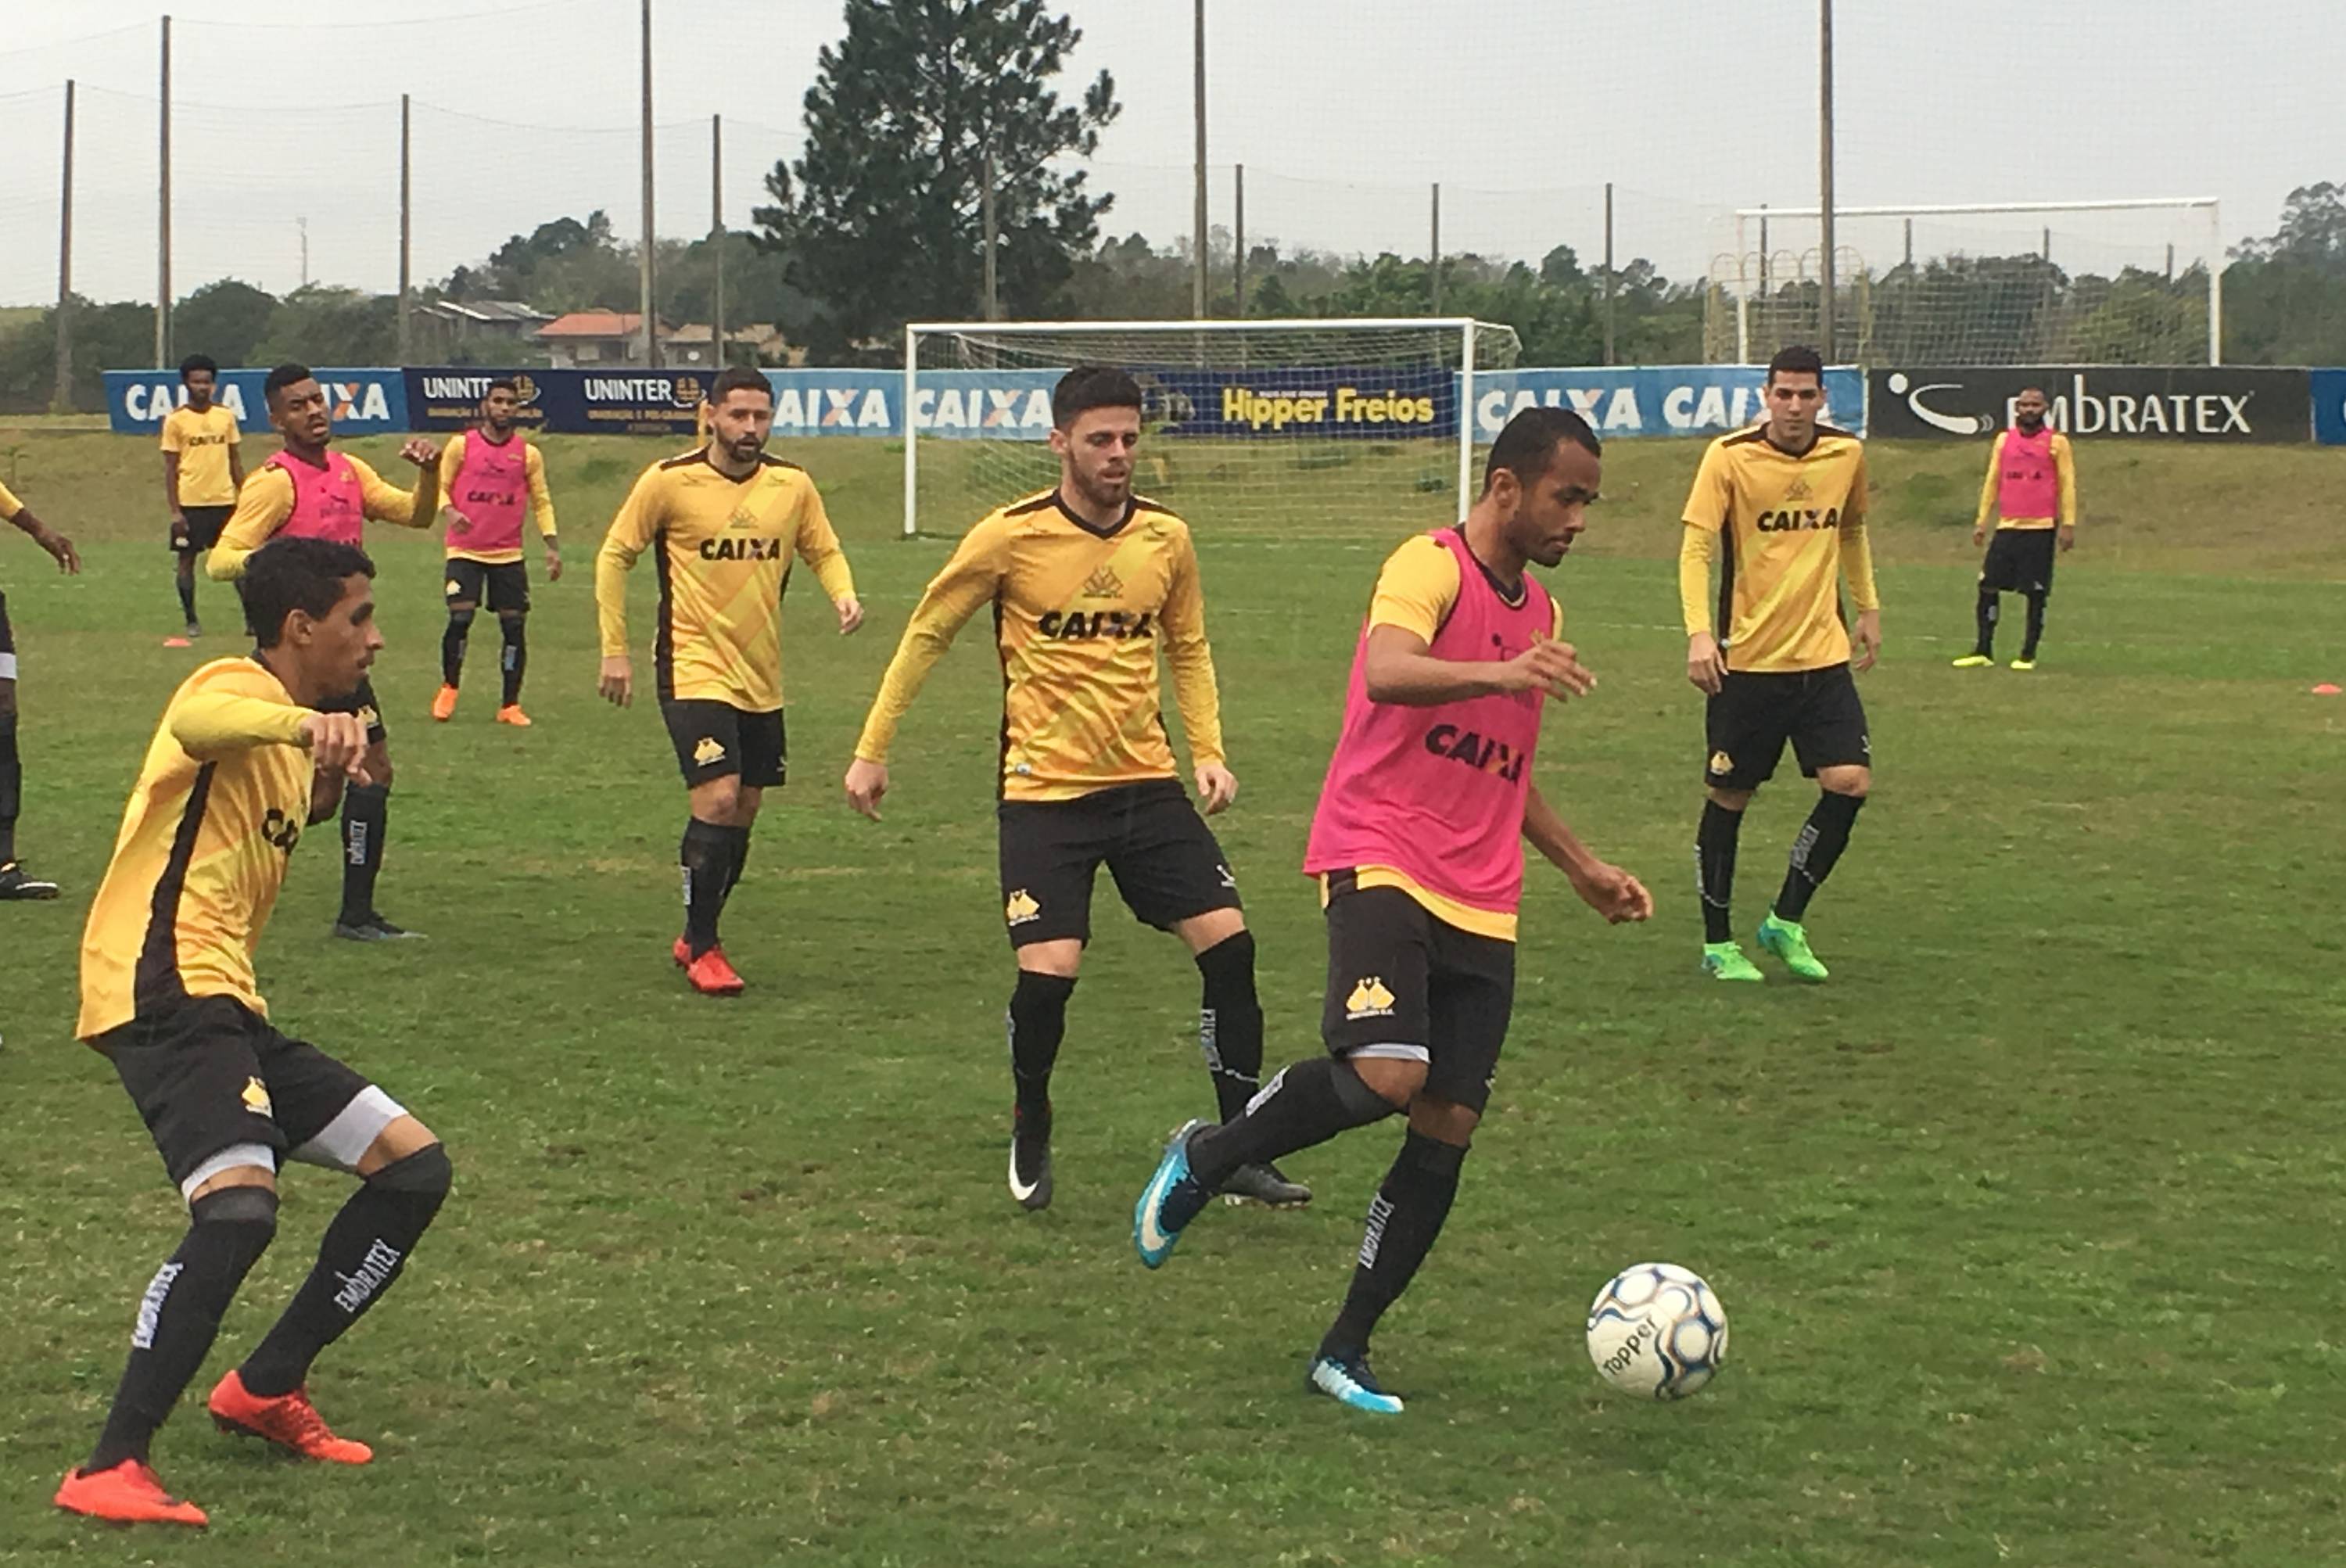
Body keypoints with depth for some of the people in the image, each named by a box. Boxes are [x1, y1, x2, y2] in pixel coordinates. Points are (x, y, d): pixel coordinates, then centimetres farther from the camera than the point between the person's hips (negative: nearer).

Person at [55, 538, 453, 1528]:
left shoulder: (282, 735, 22)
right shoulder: (236, 688, -7)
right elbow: (191, 723, -34)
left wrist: (328, 782, 23)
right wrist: (308, 722, -54)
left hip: (225, 1004, 10)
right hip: (164, 992, -10)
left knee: (413, 1167, 11)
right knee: (239, 1204, -30)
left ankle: (265, 1391, 19)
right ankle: (110, 1470, -28)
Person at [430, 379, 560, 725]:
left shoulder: (528, 454, 7)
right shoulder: (461, 446, 2)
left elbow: (542, 502, 11)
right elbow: (440, 486, 5)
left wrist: (552, 546, 1)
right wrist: (448, 511, -17)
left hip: (509, 554, 2)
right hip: (465, 550, -2)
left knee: (514, 625, -2)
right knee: (460, 618, -13)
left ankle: (510, 706, 8)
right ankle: (448, 689, 10)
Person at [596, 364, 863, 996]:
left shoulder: (793, 486, 1)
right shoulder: (669, 482, -9)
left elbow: (823, 550, 14)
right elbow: (614, 556, 1)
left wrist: (844, 594, -9)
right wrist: (615, 650, -1)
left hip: (762, 677, 5)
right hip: (695, 670, -5)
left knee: (744, 808, 11)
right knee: (717, 800, -16)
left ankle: (695, 937, 29)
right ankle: (703, 950, -2)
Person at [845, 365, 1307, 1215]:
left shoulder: (1167, 537, 2)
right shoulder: (1009, 537, -10)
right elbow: (925, 635, 2)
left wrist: (1208, 750, 4)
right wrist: (871, 751, 4)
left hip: (1147, 782, 4)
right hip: (1045, 789, -4)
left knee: (1228, 941, -6)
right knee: (1048, 971, -14)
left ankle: (1243, 1151, 5)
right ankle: (1030, 1136, 16)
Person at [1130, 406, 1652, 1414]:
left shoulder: (1539, 611, 20)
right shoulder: (1430, 566, -6)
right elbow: (1389, 672, -28)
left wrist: (1582, 867, 30)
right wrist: (1499, 673, -44)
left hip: (1480, 905, 8)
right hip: (1381, 864, -8)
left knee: (1450, 1124, -1)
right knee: (1386, 1075, -27)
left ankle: (1346, 1350, 9)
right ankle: (1204, 1160, 0)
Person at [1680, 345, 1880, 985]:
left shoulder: (1847, 454, 5)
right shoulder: (1729, 457, -10)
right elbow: (1695, 547, -13)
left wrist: (1867, 608, 21)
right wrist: (1699, 632, -25)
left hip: (1824, 655, 4)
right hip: (1747, 660, -4)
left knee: (1850, 783, -9)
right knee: (1728, 797, 3)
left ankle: (1787, 921, 8)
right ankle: (1718, 943, 18)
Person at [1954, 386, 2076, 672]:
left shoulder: (2056, 442, 0)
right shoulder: (2004, 440, 10)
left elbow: (2067, 485, 0)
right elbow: (1992, 481, 14)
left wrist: (2068, 524, -6)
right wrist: (1982, 520, 9)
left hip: (2041, 528, -3)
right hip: (2007, 527, 3)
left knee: (2036, 593, 0)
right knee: (1988, 585, 0)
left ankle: (2028, 655, 8)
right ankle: (1983, 651, 7)